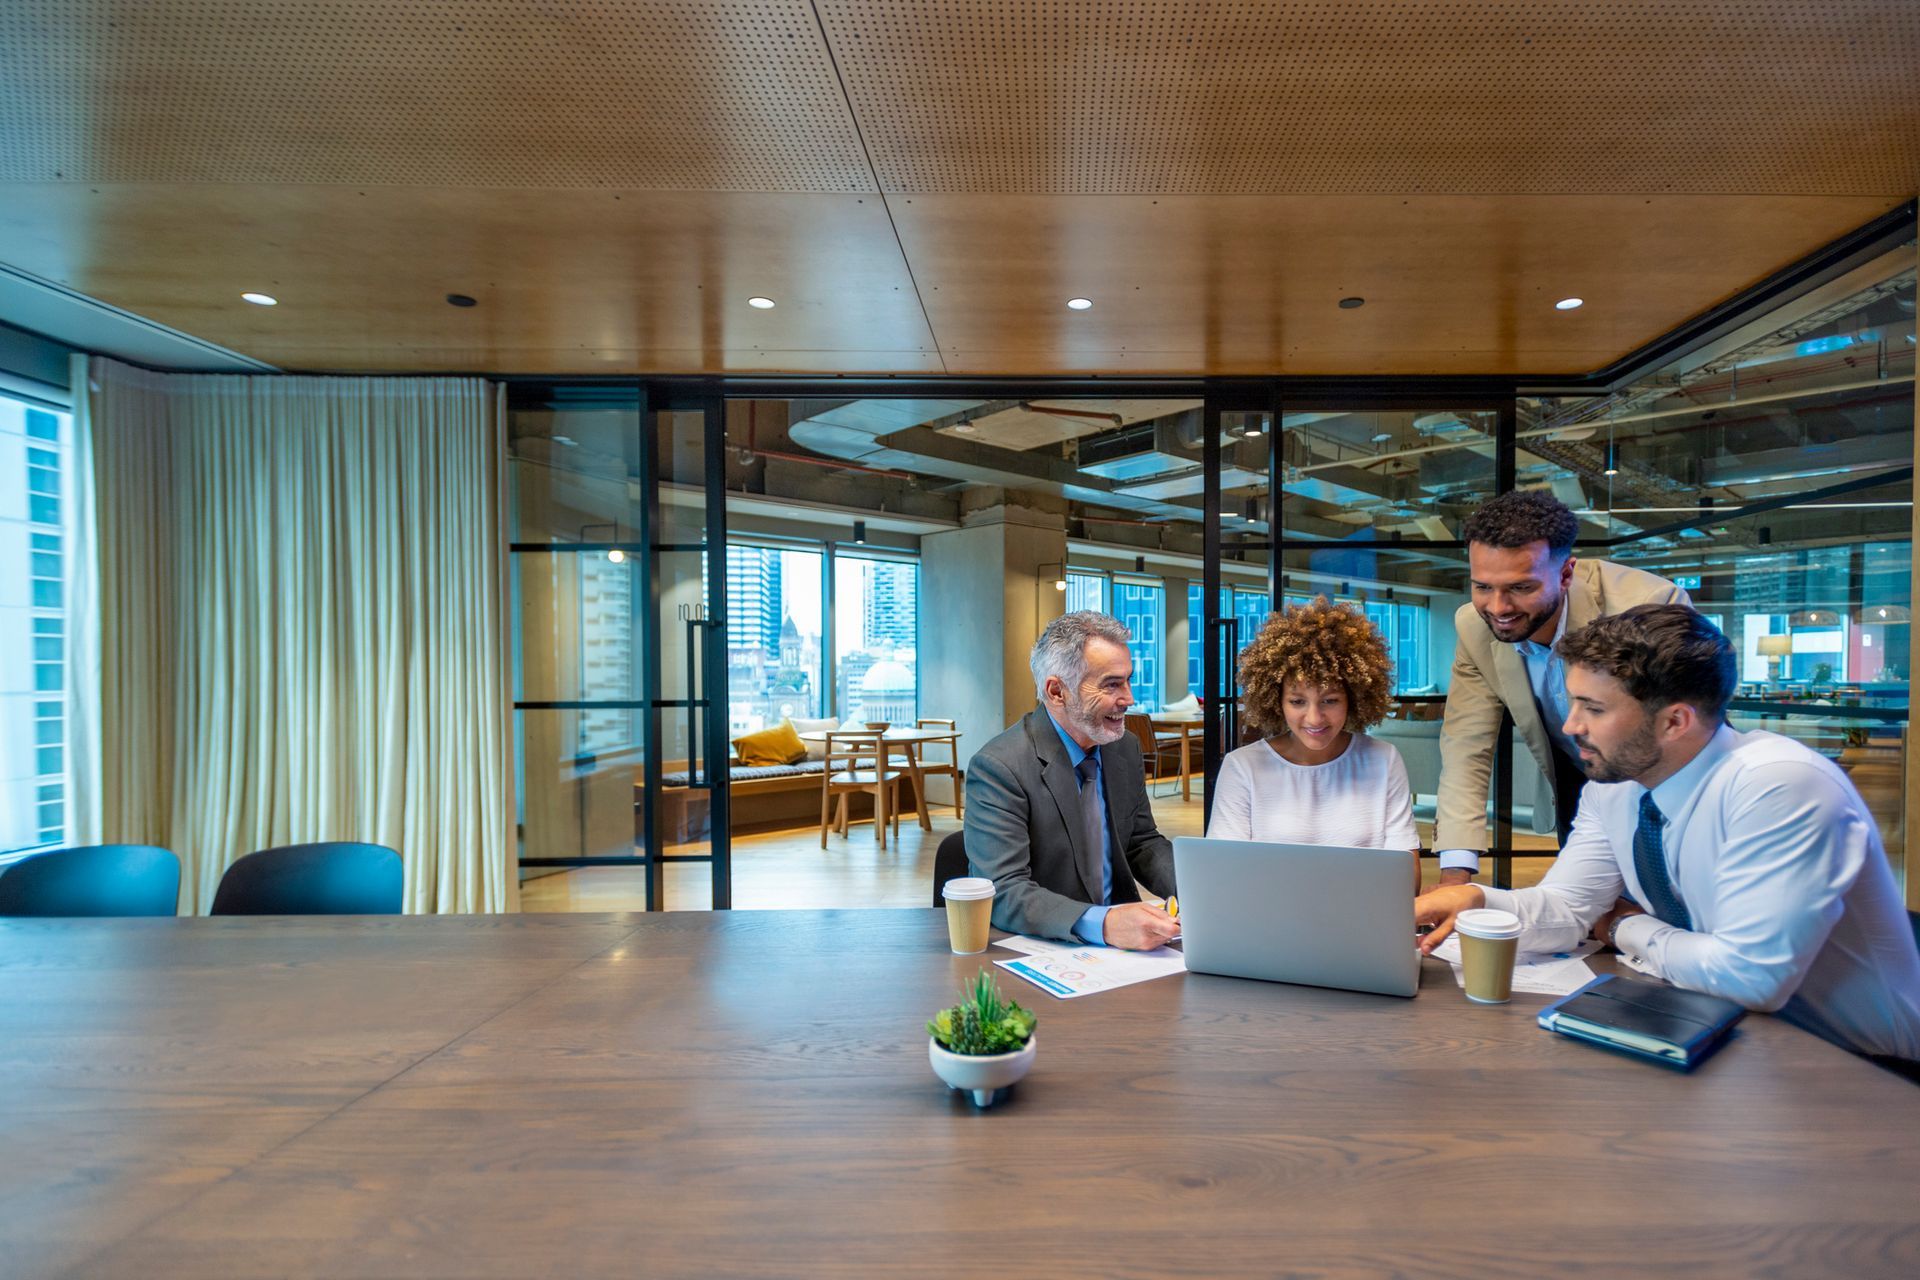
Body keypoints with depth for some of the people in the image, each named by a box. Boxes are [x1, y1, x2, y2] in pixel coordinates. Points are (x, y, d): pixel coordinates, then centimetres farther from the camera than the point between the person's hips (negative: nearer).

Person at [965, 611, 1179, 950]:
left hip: (1122, 939, 5)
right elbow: (1004, 893, -24)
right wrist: (1102, 923, -38)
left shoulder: (1126, 748, 3)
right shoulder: (997, 768, -19)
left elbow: (1142, 843, 13)